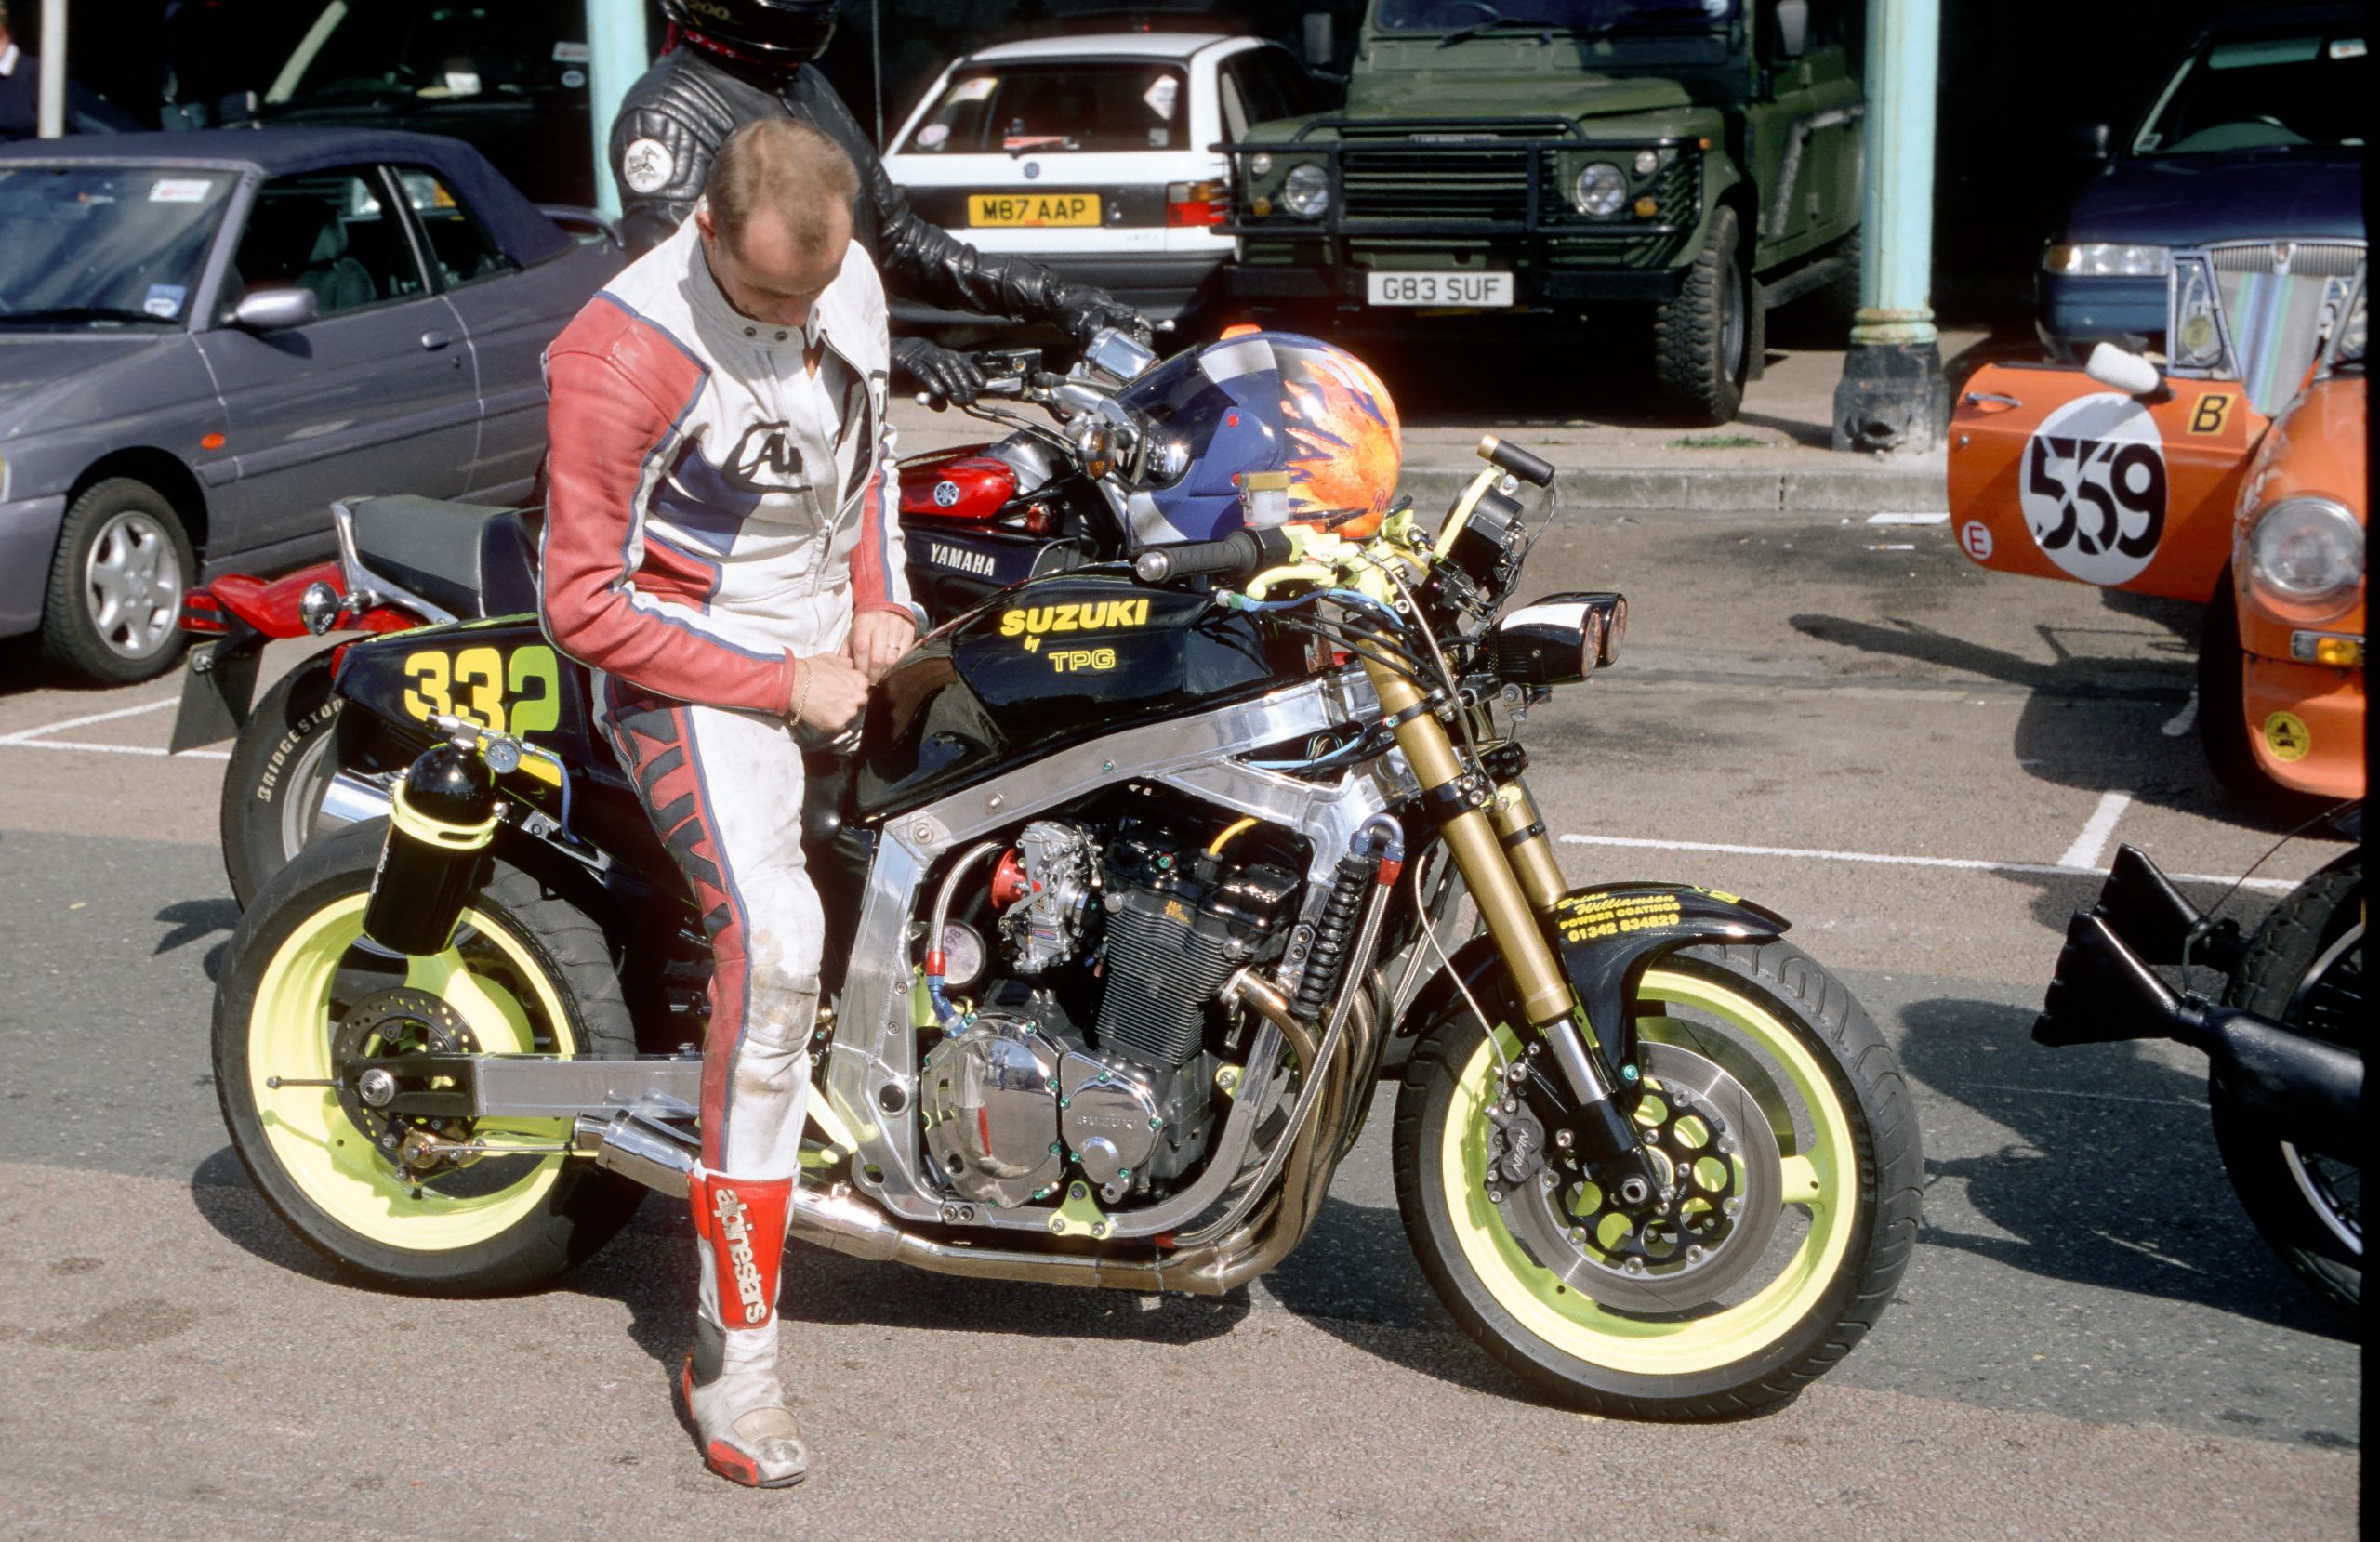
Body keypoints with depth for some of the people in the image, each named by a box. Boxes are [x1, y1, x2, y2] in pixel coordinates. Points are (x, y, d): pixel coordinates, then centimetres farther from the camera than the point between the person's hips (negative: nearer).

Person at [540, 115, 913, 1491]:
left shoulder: (851, 280, 1)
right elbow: (586, 604, -18)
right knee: (776, 939, -27)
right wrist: (781, 687, -18)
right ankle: (734, 1348, -23)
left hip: (832, 641, 9)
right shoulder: (624, 353, -21)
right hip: (692, 667, -9)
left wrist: (878, 599, 4)